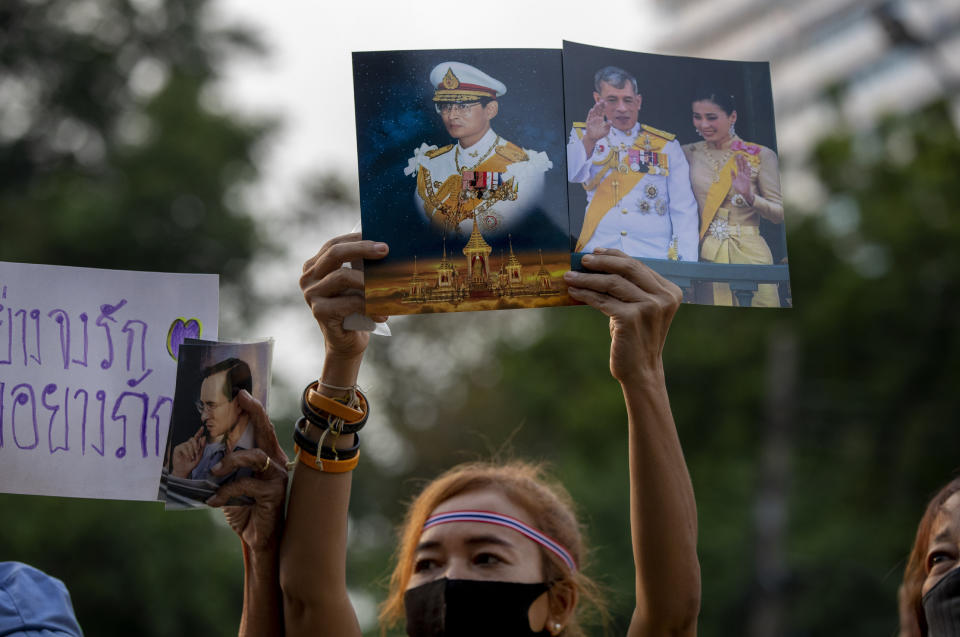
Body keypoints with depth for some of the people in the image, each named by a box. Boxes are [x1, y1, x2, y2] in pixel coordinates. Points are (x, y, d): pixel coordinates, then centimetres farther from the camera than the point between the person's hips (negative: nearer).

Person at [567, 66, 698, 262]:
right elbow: (571, 174, -6)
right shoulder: (582, 137, 16)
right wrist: (589, 140, -25)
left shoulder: (666, 145, 16)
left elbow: (684, 210, 10)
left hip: (654, 255, 0)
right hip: (597, 254, 0)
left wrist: (686, 264, -2)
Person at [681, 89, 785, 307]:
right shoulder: (690, 154, 9)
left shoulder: (761, 156, 1)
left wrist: (749, 197, -17)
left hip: (749, 255, -2)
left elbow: (780, 214, 0)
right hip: (706, 256, 2)